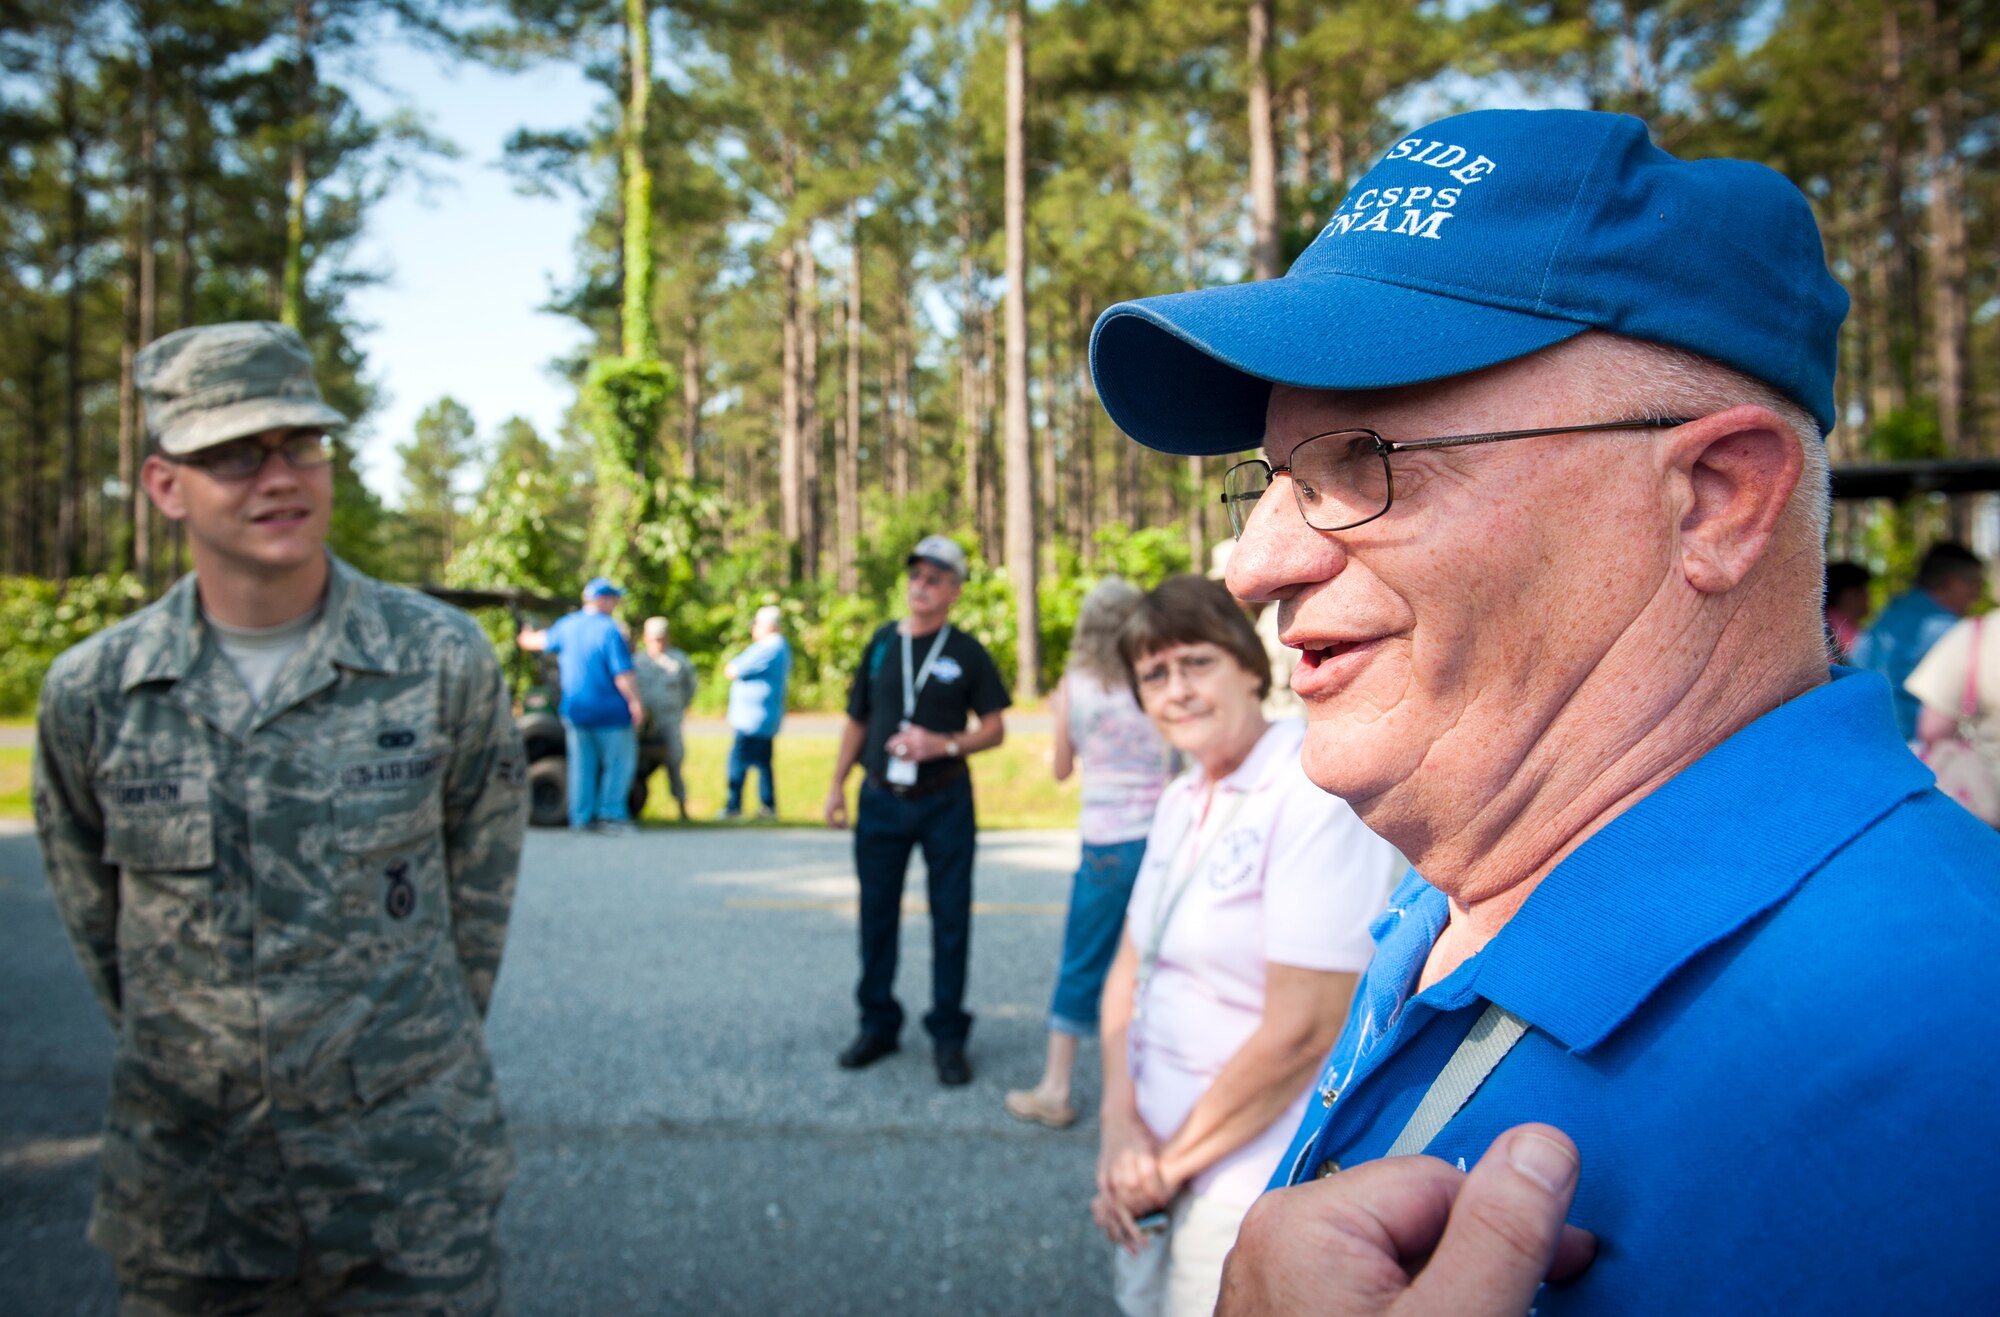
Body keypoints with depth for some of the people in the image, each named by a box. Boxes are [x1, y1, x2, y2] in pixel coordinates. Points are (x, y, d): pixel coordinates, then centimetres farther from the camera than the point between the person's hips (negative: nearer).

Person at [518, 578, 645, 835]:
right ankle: (611, 814, -1)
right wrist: (635, 703, -13)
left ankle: (580, 818, 13)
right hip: (609, 711, -6)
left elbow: (543, 641, 28)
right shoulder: (609, 629, -14)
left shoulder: (567, 625, 7)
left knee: (581, 764, 12)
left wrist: (525, 639, 49)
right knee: (619, 761, 4)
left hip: (575, 710, 6)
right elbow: (623, 674, -20)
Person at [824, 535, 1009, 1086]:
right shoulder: (882, 643, 8)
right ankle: (878, 1024, 25)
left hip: (945, 802, -2)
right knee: (877, 913, 9)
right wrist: (837, 784, 8)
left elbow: (994, 729, 0)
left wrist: (944, 744, -16)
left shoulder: (967, 653, 0)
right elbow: (858, 721, 13)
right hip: (881, 799, 3)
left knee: (950, 919, 3)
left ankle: (948, 1036, 14)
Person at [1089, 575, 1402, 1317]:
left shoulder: (1317, 794, -19)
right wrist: (1121, 1121, -7)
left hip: (1250, 1185, -7)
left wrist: (1172, 1161, -12)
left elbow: (1304, 1031, -22)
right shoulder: (1181, 802, 7)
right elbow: (1129, 969, 9)